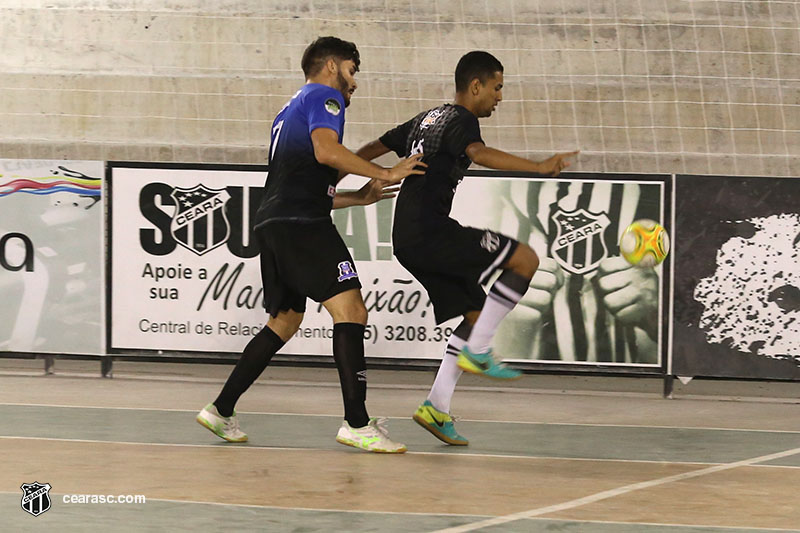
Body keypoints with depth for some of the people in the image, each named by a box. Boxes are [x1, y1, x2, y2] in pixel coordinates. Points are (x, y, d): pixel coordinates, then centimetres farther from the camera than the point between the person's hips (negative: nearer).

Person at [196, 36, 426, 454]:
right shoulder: (325, 97, 2)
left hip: (273, 224, 10)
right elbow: (326, 150, -19)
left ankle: (221, 411, 16)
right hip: (302, 225, -10)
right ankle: (357, 423, -21)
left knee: (284, 321, 18)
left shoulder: (291, 110, 31)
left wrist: (358, 197, 31)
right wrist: (384, 173, -13)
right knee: (350, 310, -14)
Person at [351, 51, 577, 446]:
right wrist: (540, 167, -38)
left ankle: (436, 407, 5)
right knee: (525, 259, -10)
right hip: (430, 231, -10)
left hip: (408, 241, 10)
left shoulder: (426, 119, 22)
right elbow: (478, 153, -29)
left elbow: (373, 149, 30)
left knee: (476, 313, 12)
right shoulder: (461, 120, -5)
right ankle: (477, 352, -11)